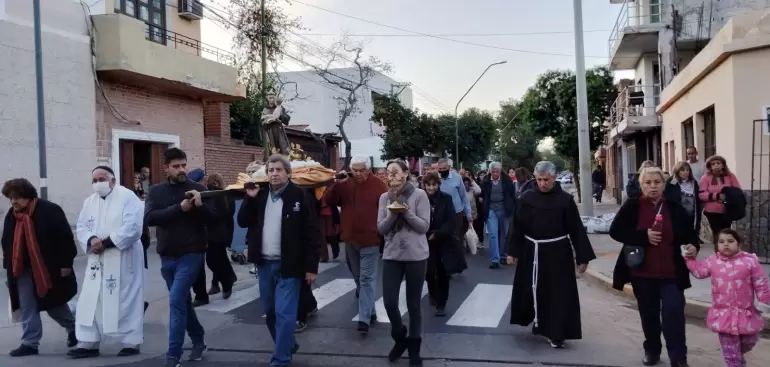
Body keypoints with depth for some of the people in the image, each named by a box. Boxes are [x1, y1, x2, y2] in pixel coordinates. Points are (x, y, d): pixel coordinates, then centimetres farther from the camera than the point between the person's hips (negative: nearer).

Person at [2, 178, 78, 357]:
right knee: (27, 307, 5)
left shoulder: (49, 210, -14)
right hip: (23, 270, 5)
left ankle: (74, 328, 31)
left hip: (49, 268, -5)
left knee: (54, 304, 8)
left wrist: (65, 263, -16)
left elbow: (64, 237, -15)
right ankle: (29, 343, 13)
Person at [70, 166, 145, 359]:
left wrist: (106, 242, -20)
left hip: (123, 259, -6)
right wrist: (91, 240, -14)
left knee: (126, 301, 1)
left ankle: (131, 343, 12)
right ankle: (88, 343, 15)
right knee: (90, 301, 5)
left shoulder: (128, 197, -8)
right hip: (97, 260, 6)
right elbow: (81, 227, 8)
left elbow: (132, 228, -18)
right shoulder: (90, 201, 13)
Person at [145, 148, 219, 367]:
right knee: (183, 302, 16)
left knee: (176, 302, -12)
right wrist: (179, 208, -21)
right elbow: (149, 218, -12)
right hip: (167, 257, 4)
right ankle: (198, 342, 34)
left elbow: (215, 220, -6)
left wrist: (200, 205, -24)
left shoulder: (198, 189, -3)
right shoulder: (156, 191, 4)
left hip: (191, 254, -4)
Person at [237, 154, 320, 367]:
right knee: (270, 312, 16)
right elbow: (243, 222, 6)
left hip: (288, 265, -6)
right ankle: (287, 345, 37)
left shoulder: (300, 196, -9)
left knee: (284, 314, -6)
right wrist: (250, 199, -9)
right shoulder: (260, 195, 7)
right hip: (264, 264, 6)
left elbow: (312, 233, -9)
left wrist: (311, 267, -12)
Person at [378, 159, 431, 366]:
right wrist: (392, 213, -17)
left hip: (416, 256, -3)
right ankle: (400, 338, 28)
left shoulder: (419, 195, -5)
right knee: (389, 302, -1)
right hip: (391, 255, 3)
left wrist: (407, 212, -20)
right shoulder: (385, 197, 4)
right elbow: (381, 228, 0)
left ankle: (414, 348, 24)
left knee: (413, 304, 7)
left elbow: (424, 226, -9)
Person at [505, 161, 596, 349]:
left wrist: (583, 257, -5)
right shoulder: (527, 198, -3)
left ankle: (556, 333, 12)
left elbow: (576, 229, -4)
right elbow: (517, 226, 2)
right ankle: (539, 324, 35)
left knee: (559, 293, 1)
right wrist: (513, 251, 2)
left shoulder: (565, 199, -7)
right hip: (532, 252, 2)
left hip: (558, 253, -2)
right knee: (532, 291, 12)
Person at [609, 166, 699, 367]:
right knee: (649, 315, 13)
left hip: (671, 272, 0)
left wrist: (694, 246, -12)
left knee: (674, 313, -9)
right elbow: (615, 231, -9)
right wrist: (644, 236, -18)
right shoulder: (632, 206, -3)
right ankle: (651, 351, 33)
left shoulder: (675, 208, 2)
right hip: (643, 272, 0)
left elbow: (690, 234, 11)